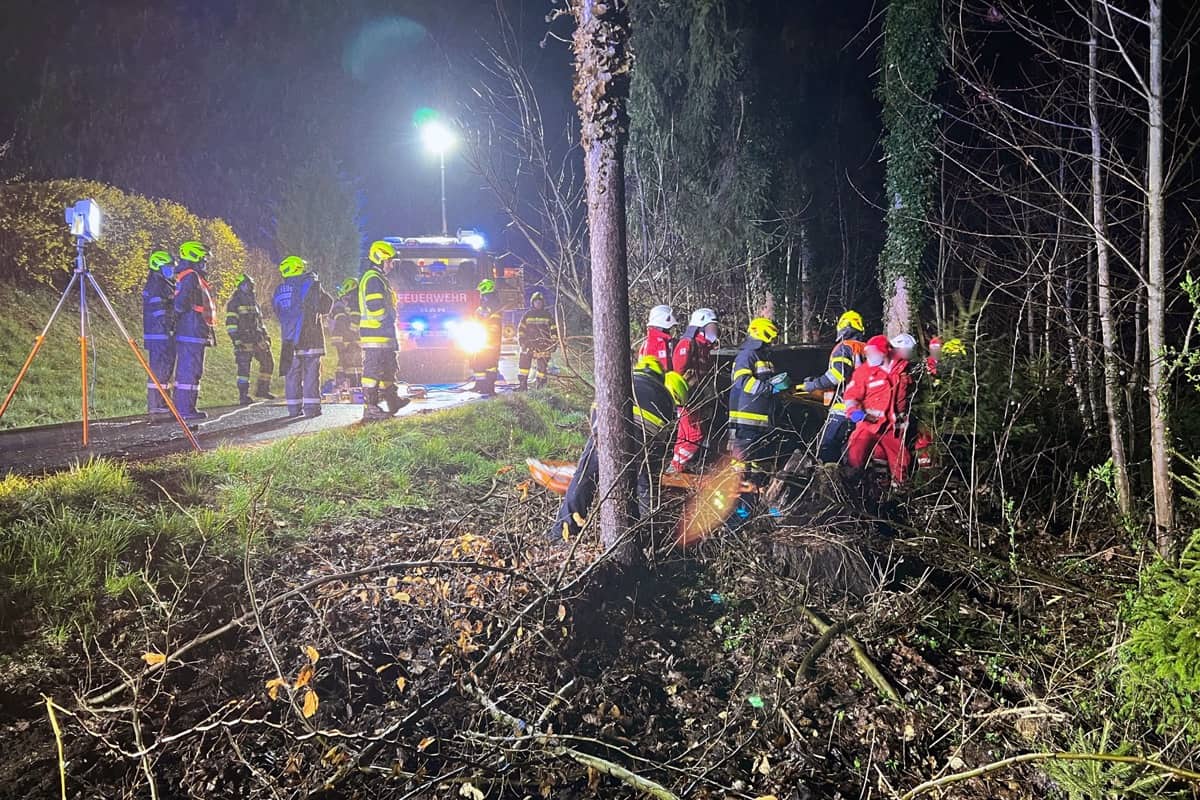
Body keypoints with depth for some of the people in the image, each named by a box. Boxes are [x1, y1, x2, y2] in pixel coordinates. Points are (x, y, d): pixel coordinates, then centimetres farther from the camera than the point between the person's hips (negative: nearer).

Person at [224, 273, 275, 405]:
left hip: (257, 339, 7)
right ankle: (243, 396, -4)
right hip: (244, 340, -7)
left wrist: (265, 335, 19)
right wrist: (236, 339, -19)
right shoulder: (234, 302, -5)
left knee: (268, 363, 10)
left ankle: (262, 389, 21)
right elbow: (230, 323, -12)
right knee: (244, 368, -9)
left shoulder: (254, 301, 18)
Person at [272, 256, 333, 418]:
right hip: (310, 337, -5)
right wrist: (317, 285, 12)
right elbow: (325, 306, -3)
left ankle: (294, 408, 8)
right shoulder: (310, 284, -7)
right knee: (311, 372, -1)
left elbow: (278, 311, 18)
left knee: (292, 373, 8)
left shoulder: (279, 290, 9)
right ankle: (311, 407, -4)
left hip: (288, 338, 5)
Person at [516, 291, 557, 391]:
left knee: (542, 365, -1)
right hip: (528, 344, 1)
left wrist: (554, 342, 3)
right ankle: (522, 384, -3)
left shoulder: (548, 315, 8)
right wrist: (521, 340, 5)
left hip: (543, 345, -1)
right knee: (524, 363, -7)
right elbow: (521, 328, 14)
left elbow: (554, 329, 9)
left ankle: (539, 385, 8)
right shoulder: (528, 315, 11)